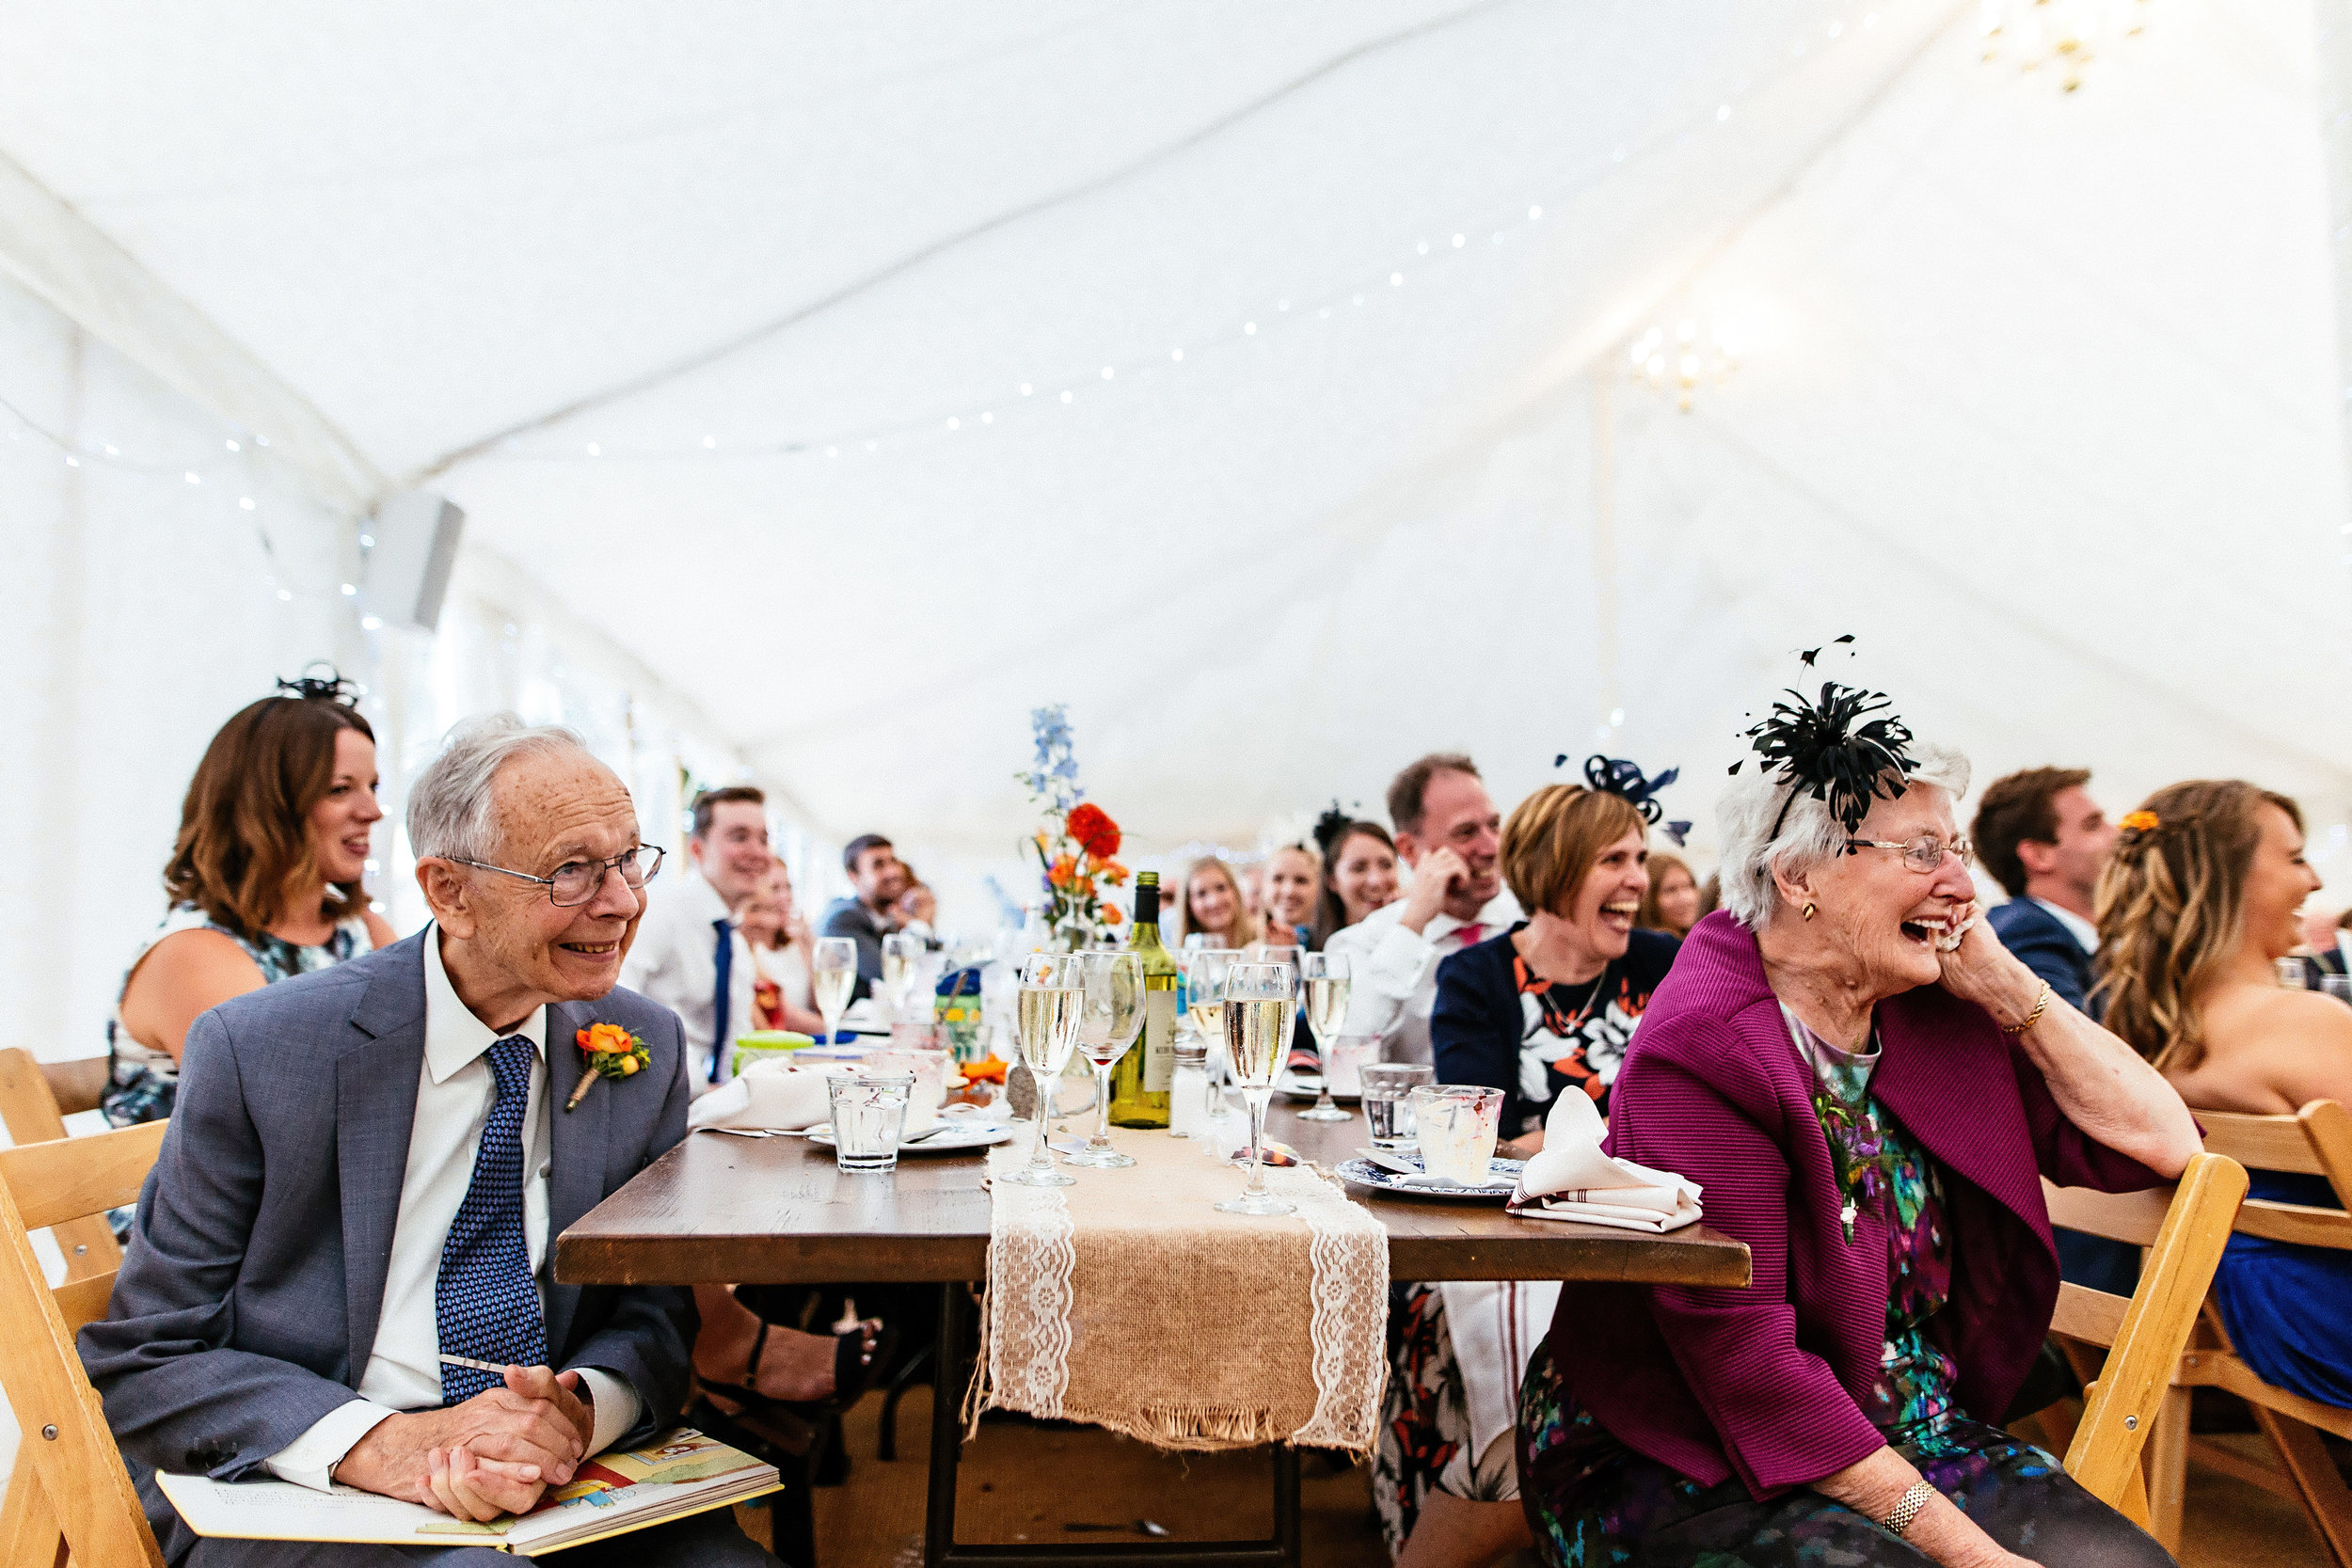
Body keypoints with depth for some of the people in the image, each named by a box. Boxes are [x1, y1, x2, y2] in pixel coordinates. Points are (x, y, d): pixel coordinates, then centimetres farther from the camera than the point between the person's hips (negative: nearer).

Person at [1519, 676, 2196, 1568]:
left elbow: (2163, 1142, 3)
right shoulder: (1703, 1050, -21)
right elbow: (1746, 1364, -22)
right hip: (1692, 1465, -6)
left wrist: (2003, 983, -6)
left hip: (1913, 1440, 6)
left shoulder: (1931, 1013, 3)